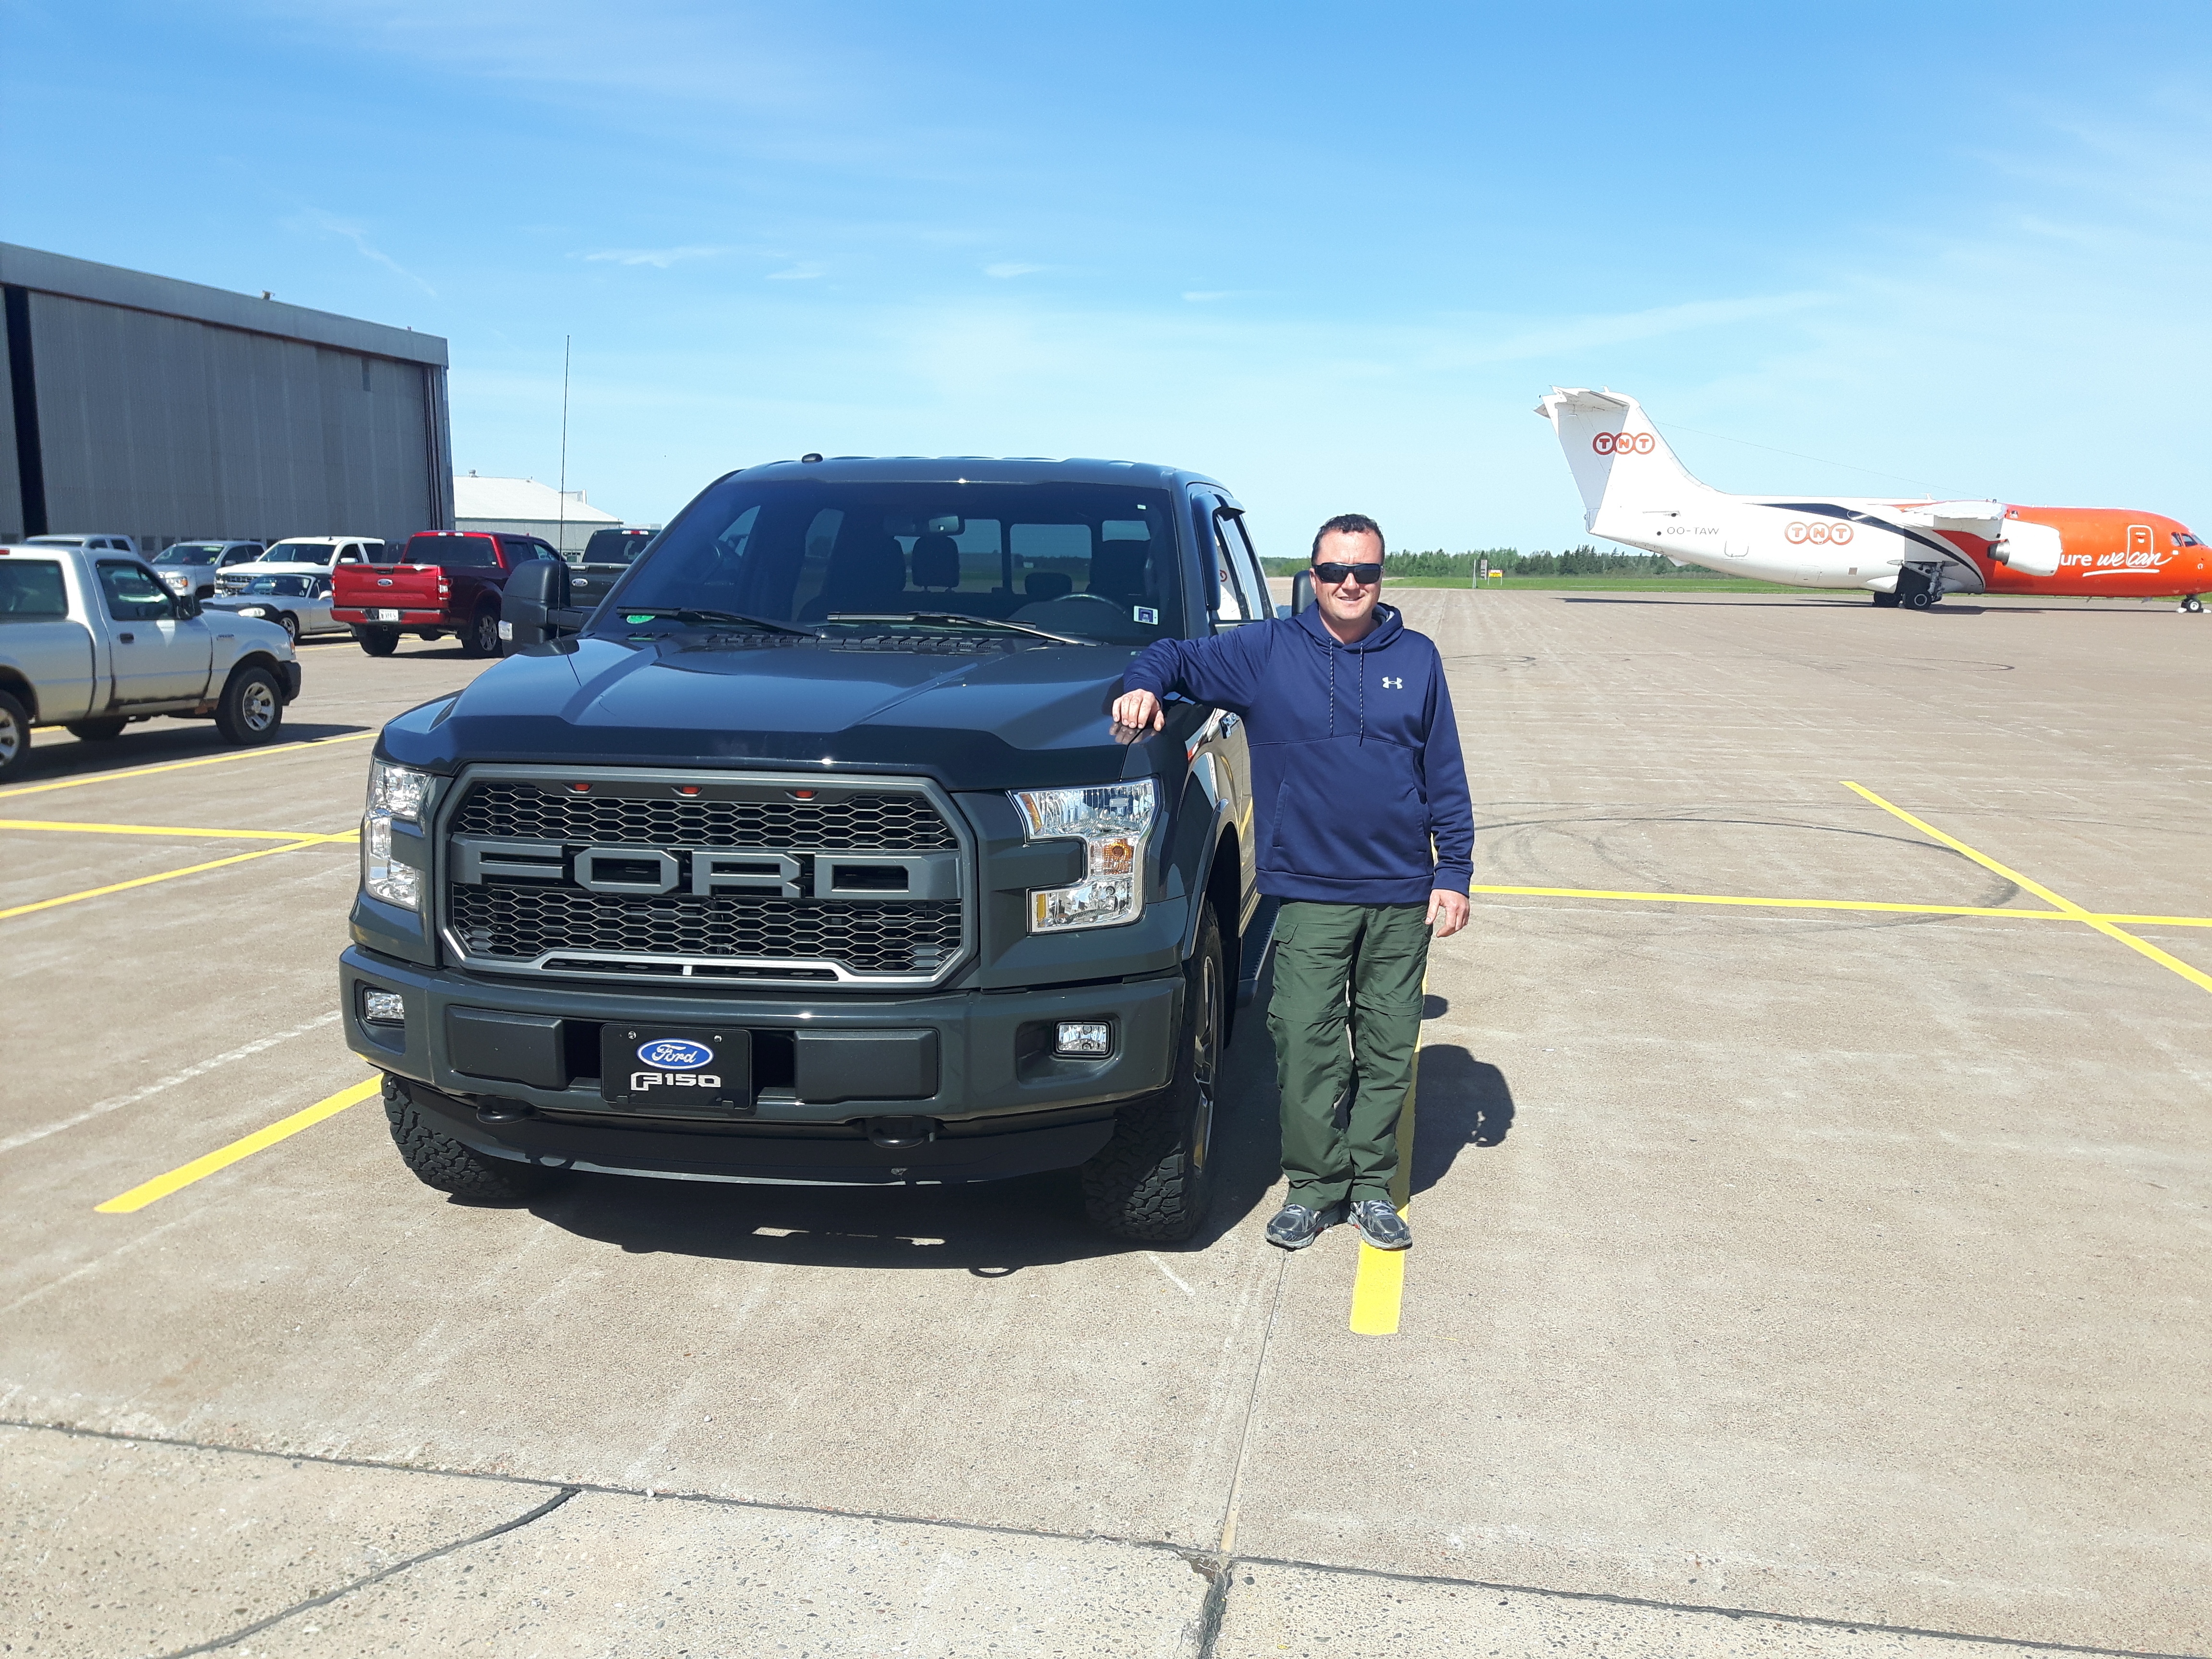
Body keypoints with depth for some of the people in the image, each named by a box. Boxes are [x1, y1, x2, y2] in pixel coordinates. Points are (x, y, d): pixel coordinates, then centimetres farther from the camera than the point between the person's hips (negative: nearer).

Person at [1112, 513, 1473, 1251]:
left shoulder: (1416, 658, 7)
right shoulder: (1265, 651, 3)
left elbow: (1446, 776, 9)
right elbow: (1174, 656, 8)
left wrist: (1454, 872, 4)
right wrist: (1143, 686, -15)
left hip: (1402, 896, 2)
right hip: (1310, 893, -1)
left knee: (1389, 1050, 8)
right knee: (1306, 1047, -2)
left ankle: (1373, 1186, 22)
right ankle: (1314, 1187, 13)